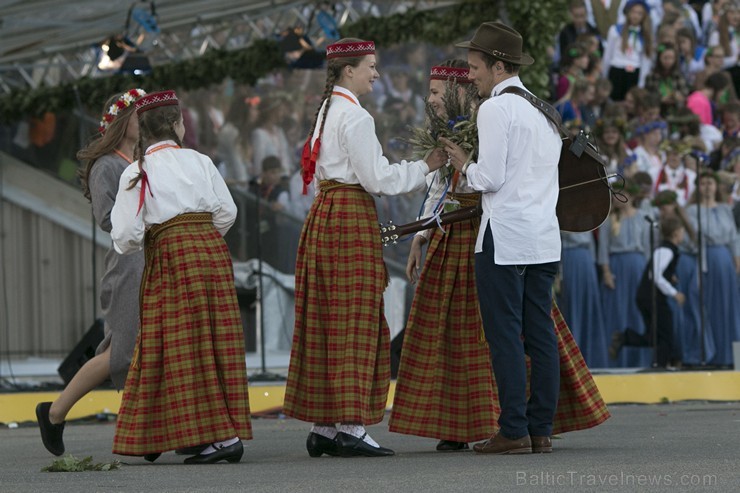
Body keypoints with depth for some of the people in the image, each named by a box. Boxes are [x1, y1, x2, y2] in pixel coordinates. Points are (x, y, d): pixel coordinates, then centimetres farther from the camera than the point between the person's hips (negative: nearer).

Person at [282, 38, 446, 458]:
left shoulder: (326, 112, 17)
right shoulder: (354, 117, -12)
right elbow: (378, 179, -15)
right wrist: (427, 166, -6)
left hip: (324, 214, 9)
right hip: (351, 217, -9)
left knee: (326, 322, 9)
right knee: (355, 323, -7)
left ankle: (323, 427, 11)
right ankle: (351, 427, -9)